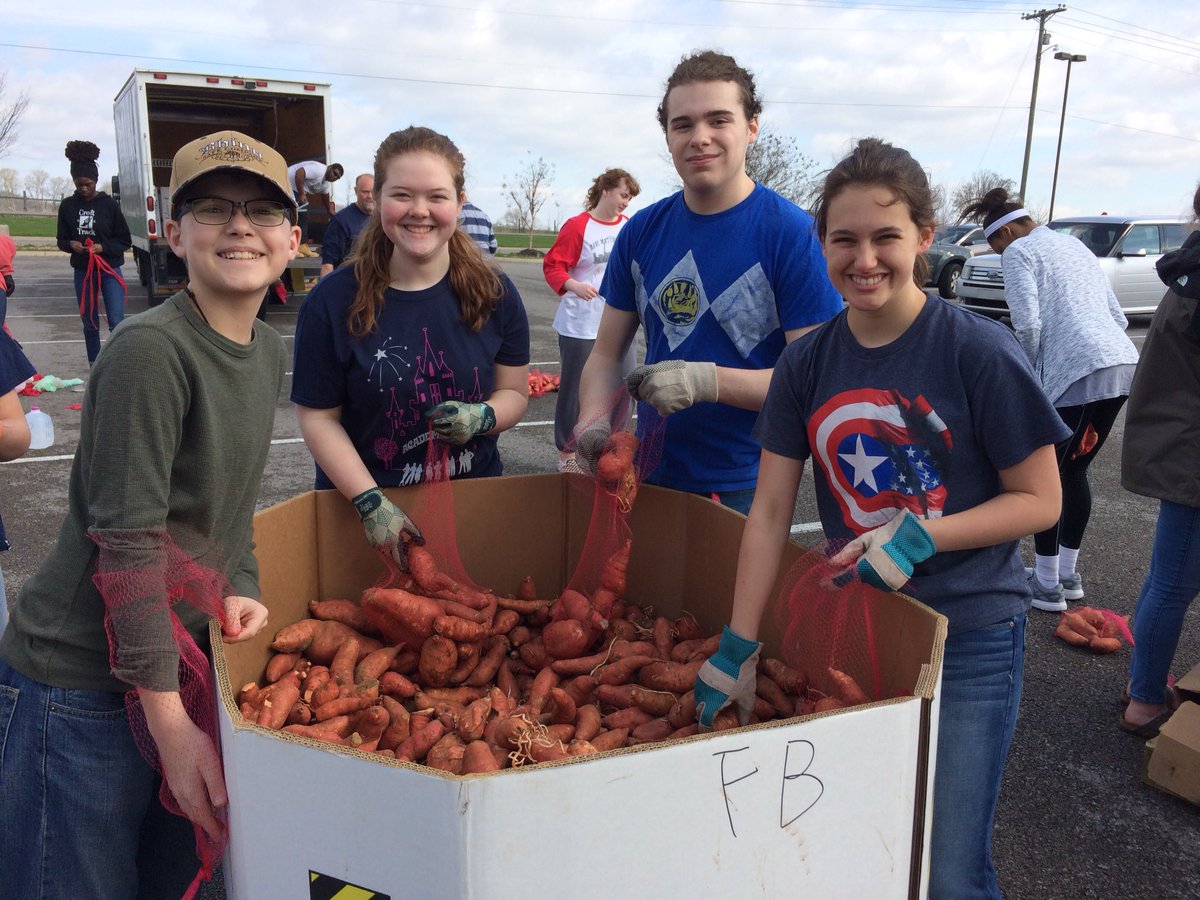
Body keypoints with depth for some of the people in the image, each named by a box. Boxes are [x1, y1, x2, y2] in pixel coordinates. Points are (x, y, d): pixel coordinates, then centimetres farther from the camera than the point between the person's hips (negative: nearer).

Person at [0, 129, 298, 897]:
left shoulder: (271, 353, 5)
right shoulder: (151, 351, -19)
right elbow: (128, 544, -21)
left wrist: (242, 589, -4)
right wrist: (170, 721, -19)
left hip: (185, 657, 7)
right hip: (82, 682, -7)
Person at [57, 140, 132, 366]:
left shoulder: (109, 204, -6)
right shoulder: (67, 206, 2)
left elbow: (125, 241, -2)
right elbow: (61, 240, 9)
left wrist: (103, 247, -19)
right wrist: (71, 244, -14)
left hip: (109, 270, -3)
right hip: (83, 271, 3)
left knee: (116, 323, -12)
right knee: (90, 324, 11)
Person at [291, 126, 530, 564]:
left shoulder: (493, 293, -5)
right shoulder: (333, 301, -12)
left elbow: (514, 392, 2)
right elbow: (318, 416, -9)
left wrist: (481, 417, -21)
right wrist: (371, 503, -19)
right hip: (361, 504, -2)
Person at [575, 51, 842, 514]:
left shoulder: (795, 233, -12)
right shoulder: (641, 232, 2)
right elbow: (607, 353, 7)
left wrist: (708, 380, -28)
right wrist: (592, 423, -12)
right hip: (650, 477, 5)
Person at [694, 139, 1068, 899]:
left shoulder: (979, 352, -14)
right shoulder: (808, 362, -3)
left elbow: (1040, 501, -8)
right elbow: (771, 509, -3)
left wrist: (920, 535, -23)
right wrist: (738, 648, -6)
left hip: (967, 638, -3)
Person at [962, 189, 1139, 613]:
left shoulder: (1019, 251, 2)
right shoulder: (1076, 245, 26)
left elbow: (1027, 325, -11)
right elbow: (1118, 317, 22)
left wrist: (1032, 372, 5)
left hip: (1079, 370, -8)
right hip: (1125, 361, 8)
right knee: (1074, 470, 20)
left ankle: (1048, 586, 13)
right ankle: (1067, 574, 30)